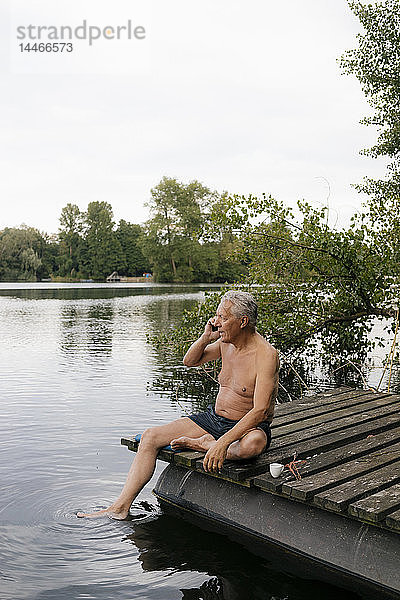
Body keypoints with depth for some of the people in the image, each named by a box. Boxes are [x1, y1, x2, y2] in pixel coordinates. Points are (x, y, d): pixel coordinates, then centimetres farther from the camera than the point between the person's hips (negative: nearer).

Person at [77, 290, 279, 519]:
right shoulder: (226, 341, 0)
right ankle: (121, 507, -6)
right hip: (213, 418, 7)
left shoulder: (266, 354, -22)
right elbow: (190, 361, 12)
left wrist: (223, 443, -39)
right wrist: (206, 338, -7)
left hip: (248, 427, -6)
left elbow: (259, 411, -29)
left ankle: (202, 444, -16)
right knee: (151, 436, -7)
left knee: (253, 444, -43)